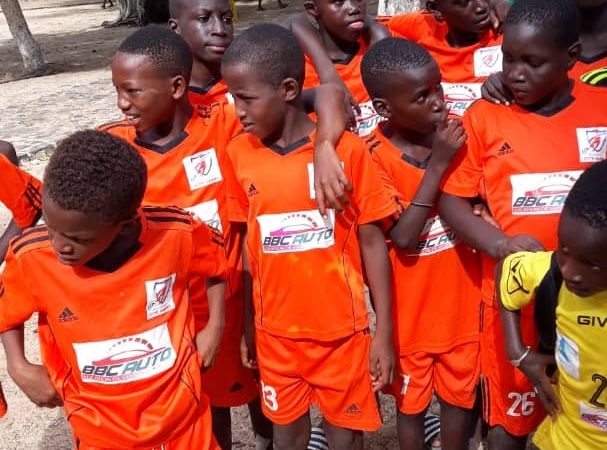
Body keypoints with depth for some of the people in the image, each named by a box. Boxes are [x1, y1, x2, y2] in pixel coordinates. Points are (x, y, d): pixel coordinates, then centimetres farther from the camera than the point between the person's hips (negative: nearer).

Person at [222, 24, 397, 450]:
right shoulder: (240, 154, -4)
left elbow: (371, 242, -8)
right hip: (274, 329, 3)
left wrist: (384, 332, -6)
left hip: (341, 327, -2)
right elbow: (247, 242, 3)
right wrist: (247, 323, 7)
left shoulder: (347, 150, -14)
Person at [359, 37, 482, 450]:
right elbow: (403, 237, -25)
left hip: (460, 299, 4)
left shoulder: (455, 132, -8)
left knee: (460, 395, 21)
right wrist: (438, 164, -28)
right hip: (410, 309, -3)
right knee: (411, 403, 16)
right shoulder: (373, 156, -19)